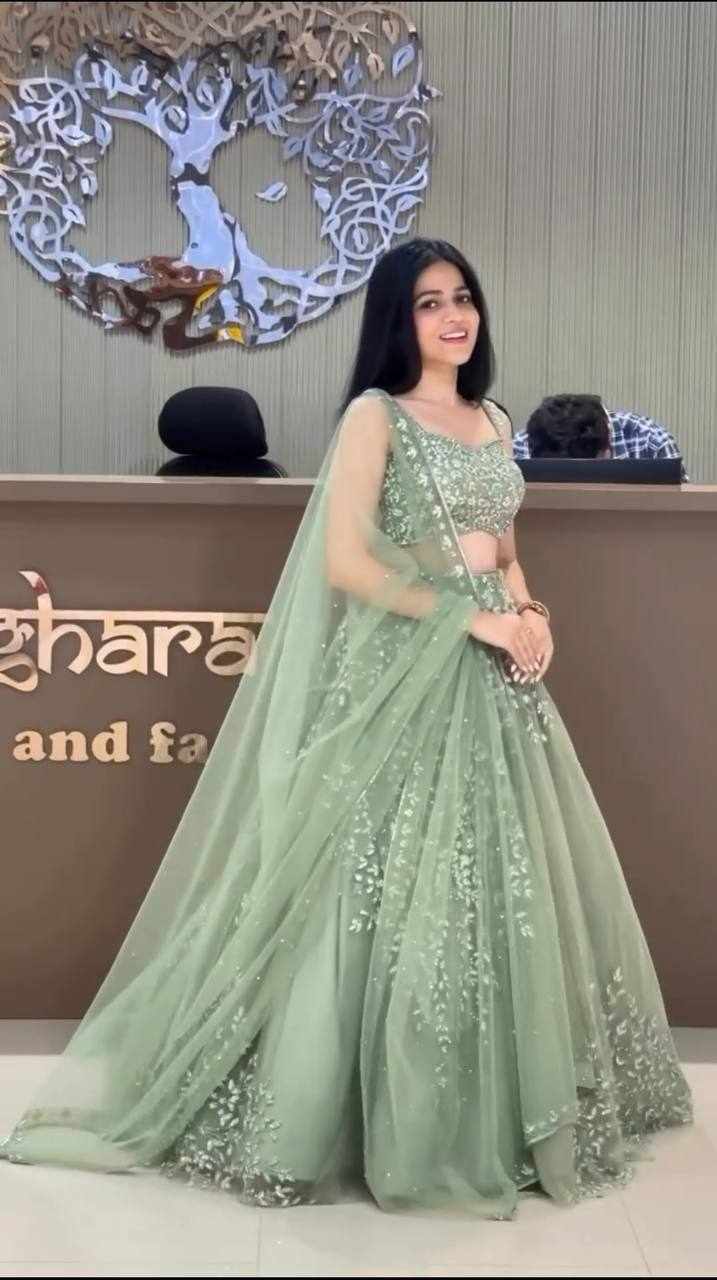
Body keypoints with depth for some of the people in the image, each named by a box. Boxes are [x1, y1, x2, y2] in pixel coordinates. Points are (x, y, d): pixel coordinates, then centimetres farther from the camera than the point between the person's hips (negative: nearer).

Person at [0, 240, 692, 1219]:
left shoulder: (494, 422, 16)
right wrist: (468, 617, -15)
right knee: (396, 894, -1)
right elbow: (344, 561, -15)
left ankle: (494, 1108, 31)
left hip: (491, 678, 7)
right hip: (403, 678, -7)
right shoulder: (375, 413, -5)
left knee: (502, 889, 12)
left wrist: (529, 615, 0)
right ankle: (396, 1117, 18)